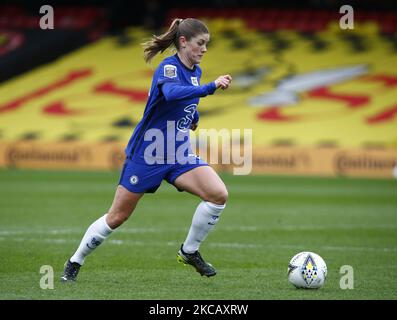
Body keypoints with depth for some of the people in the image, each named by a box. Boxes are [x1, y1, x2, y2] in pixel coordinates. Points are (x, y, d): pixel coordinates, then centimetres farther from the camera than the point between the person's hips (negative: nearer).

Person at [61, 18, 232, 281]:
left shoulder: (195, 71, 6)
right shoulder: (168, 67, -17)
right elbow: (171, 93, -42)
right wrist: (211, 87, -49)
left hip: (179, 154, 6)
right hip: (146, 153, -6)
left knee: (219, 194, -15)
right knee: (117, 217, 2)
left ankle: (189, 252, 3)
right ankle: (74, 263, 21)